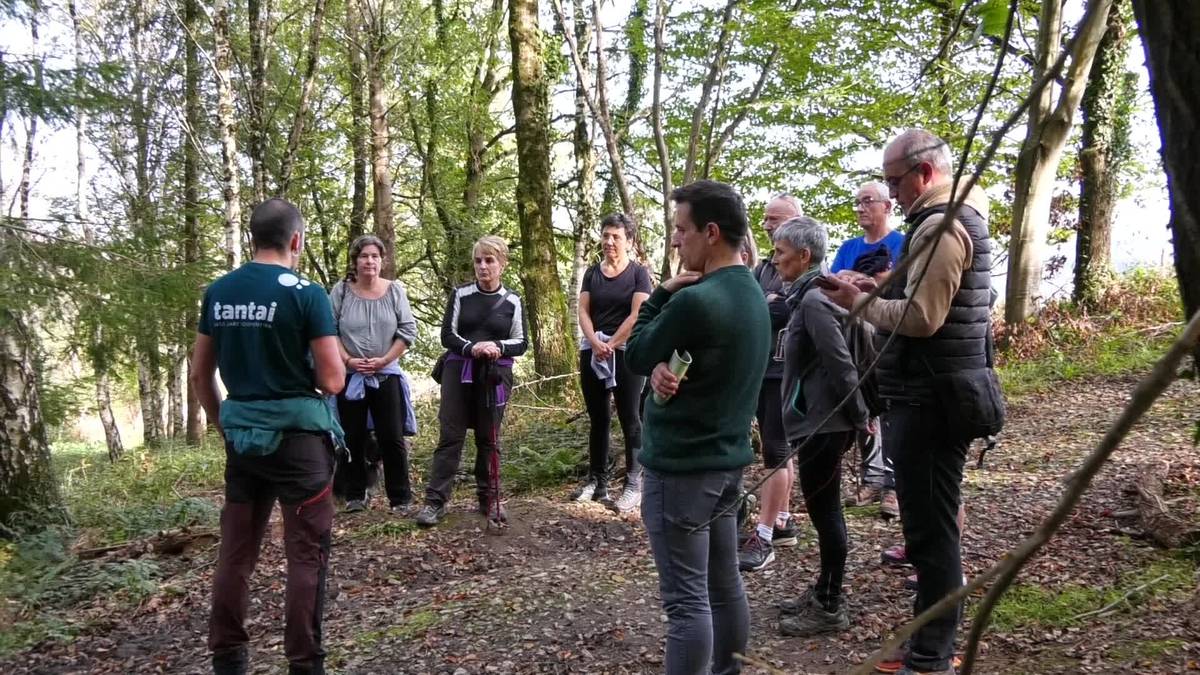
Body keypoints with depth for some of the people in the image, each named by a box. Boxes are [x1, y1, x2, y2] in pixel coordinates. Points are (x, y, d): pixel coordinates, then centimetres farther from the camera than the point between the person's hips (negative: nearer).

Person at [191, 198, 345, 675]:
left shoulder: (218, 292, 5)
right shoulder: (305, 293, -11)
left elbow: (200, 374, 11)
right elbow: (332, 381, -13)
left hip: (242, 434, 6)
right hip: (298, 434, -5)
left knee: (236, 550, 14)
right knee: (306, 554, 3)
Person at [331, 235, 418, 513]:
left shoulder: (395, 290, -1)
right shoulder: (341, 290, -2)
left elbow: (408, 330, -2)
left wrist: (384, 360, -10)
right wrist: (348, 360, -12)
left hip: (386, 375, 0)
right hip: (349, 376, 0)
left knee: (392, 438, 0)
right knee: (353, 438, 8)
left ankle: (400, 498, 9)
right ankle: (355, 495, 20)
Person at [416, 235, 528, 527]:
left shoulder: (513, 301, 4)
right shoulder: (461, 294, 3)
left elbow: (521, 343, 3)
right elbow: (447, 335, -1)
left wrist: (498, 347, -17)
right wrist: (470, 347, -20)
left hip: (495, 375, 1)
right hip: (458, 371, 0)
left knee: (489, 438, 7)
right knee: (450, 436, -3)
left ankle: (489, 499, 18)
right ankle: (435, 501, -2)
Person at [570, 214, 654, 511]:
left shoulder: (638, 273, -1)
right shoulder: (592, 272, 11)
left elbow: (637, 315, -10)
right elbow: (583, 311, 4)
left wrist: (611, 345, -11)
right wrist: (596, 344, -11)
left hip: (626, 353, -4)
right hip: (592, 352, 5)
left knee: (629, 418, -2)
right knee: (597, 419, 9)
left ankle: (634, 483, 1)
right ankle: (596, 481, 15)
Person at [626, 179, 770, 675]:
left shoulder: (694, 301, -22)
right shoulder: (752, 295, 8)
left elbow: (636, 356, -8)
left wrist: (661, 295, 1)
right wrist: (664, 369, -13)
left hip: (680, 466, -9)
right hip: (728, 458, 9)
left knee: (686, 599, -2)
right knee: (724, 583, 18)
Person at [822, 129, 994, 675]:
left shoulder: (939, 225, -16)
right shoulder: (961, 215, 17)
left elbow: (922, 317, -23)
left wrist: (859, 301, -10)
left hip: (930, 400, -11)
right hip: (940, 392, 11)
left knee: (929, 526, -5)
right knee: (934, 518, 15)